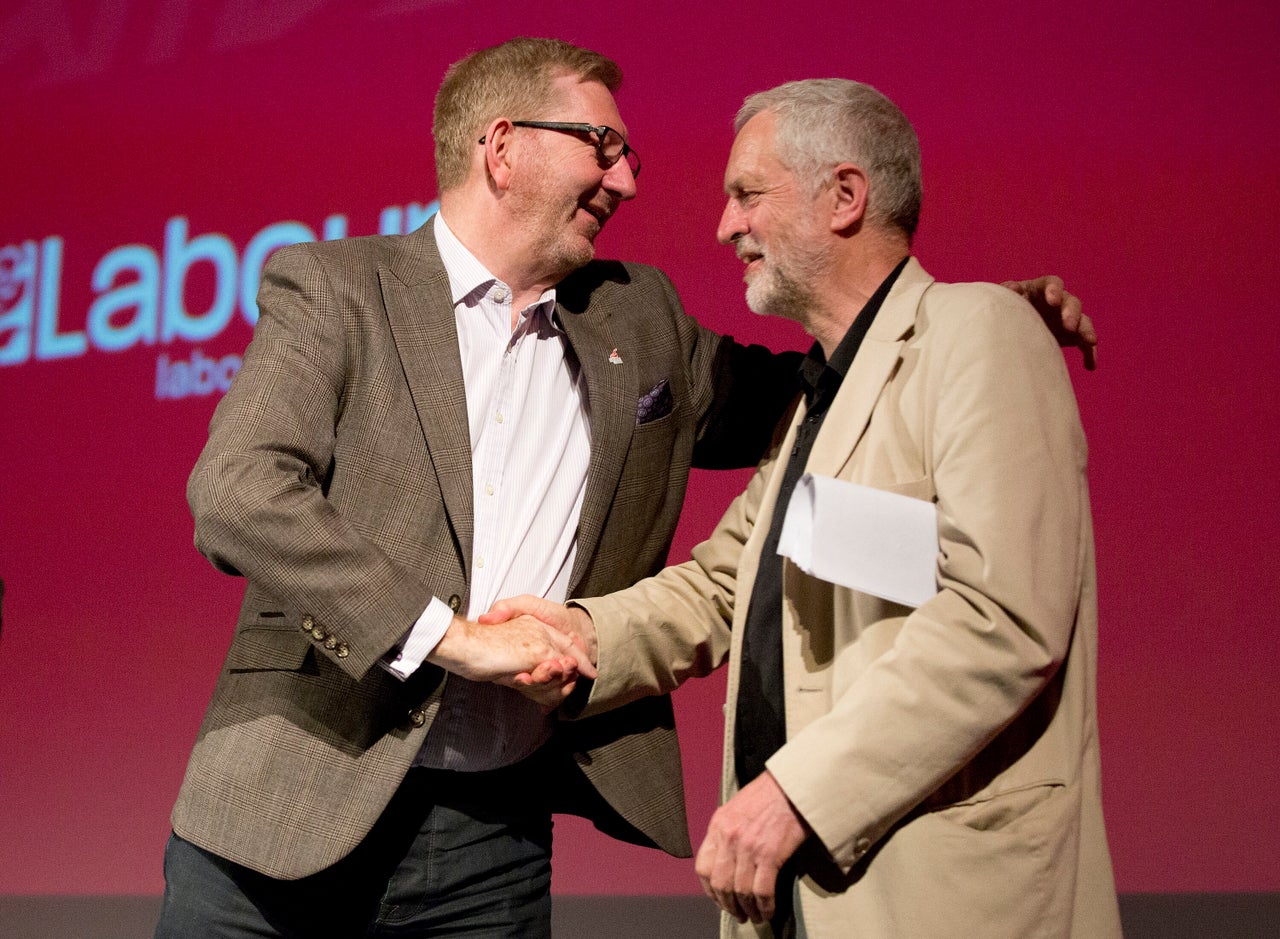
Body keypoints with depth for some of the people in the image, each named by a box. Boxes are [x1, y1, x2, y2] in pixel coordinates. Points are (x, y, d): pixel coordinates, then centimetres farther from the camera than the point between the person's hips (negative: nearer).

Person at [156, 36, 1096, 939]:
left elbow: (782, 401, 25)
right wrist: (449, 633, -22)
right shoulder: (331, 288, -3)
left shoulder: (638, 320, 13)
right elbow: (237, 492, -15)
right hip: (286, 818, -3)